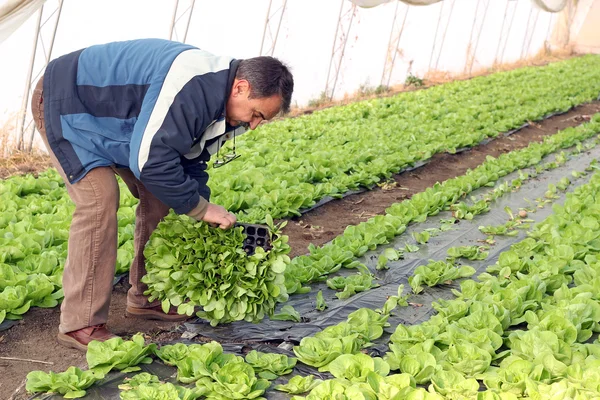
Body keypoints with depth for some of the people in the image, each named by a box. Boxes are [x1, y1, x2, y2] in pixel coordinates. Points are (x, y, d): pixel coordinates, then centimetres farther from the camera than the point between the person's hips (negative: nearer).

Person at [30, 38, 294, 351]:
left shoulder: (220, 104, -3)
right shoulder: (192, 88, -36)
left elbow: (191, 162, 7)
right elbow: (150, 160, -37)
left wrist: (207, 220, -1)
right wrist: (201, 208, -26)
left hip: (109, 116, 10)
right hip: (64, 102, -9)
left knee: (159, 195, 4)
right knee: (100, 201, -22)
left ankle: (145, 298, 15)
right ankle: (81, 325, -13)